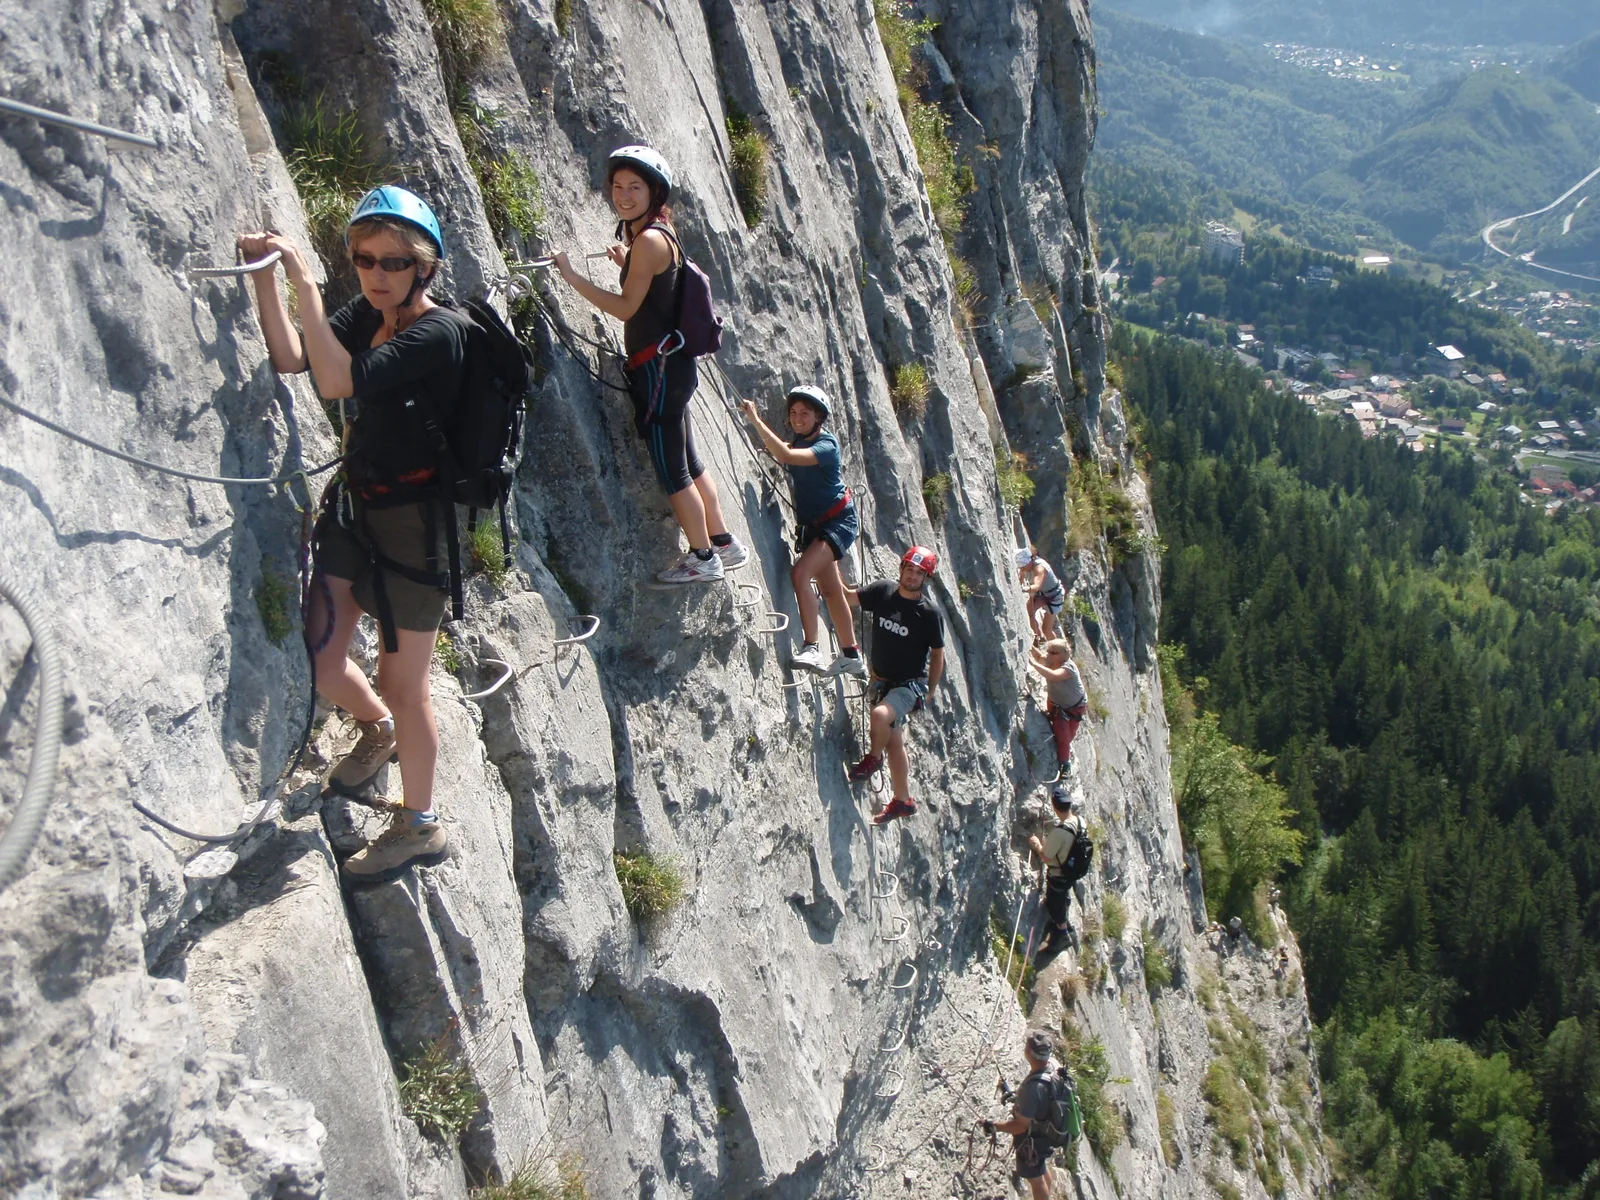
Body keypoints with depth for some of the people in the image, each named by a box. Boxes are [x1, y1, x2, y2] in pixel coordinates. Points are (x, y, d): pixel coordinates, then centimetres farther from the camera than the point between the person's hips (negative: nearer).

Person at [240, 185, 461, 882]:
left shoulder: (436, 334, -19)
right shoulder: (366, 315, 6)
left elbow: (336, 380, -30)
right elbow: (289, 358, -5)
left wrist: (304, 282, -29)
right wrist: (266, 277, -15)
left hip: (413, 521, -7)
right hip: (355, 505, 7)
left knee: (403, 686, 4)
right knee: (318, 656, 8)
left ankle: (420, 828, 23)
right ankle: (377, 729, 42)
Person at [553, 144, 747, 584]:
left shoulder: (648, 240, -16)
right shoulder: (659, 235, 14)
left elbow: (625, 308, -17)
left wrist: (572, 277, -14)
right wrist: (626, 265, 16)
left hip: (660, 365, -10)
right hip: (671, 365, 10)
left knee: (672, 470, -1)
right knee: (686, 462, 18)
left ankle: (703, 557, 9)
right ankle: (724, 542, 27)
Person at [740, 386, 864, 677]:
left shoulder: (826, 445, -21)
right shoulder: (800, 441, 5)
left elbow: (786, 456, -36)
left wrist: (756, 421, -36)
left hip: (839, 521, -9)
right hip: (814, 525, 9)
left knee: (800, 574, -27)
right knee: (831, 590, 16)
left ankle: (811, 648, -28)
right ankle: (852, 656, 29)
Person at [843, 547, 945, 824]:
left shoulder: (930, 614, -14)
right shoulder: (883, 591, -5)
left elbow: (937, 655, -4)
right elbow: (846, 596, -1)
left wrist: (929, 692, 2)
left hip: (909, 685, -5)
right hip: (882, 681, 5)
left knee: (881, 715, -33)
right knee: (894, 741, 15)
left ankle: (873, 758, -2)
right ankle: (903, 800, 30)